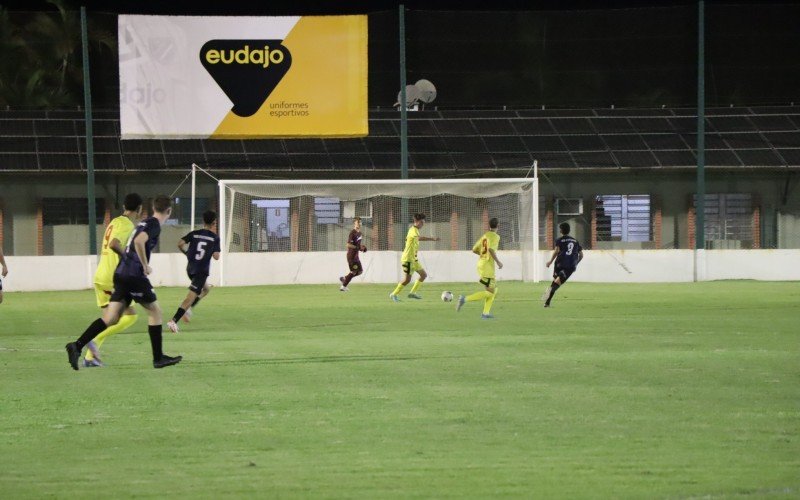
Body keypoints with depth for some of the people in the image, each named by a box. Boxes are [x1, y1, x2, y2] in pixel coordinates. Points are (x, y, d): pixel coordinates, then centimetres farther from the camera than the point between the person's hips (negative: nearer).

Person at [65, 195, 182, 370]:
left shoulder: (145, 223, 19)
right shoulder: (154, 225, -8)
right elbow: (139, 241, -25)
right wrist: (145, 266, -16)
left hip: (121, 274, 8)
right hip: (134, 276, -8)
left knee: (110, 318, 2)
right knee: (155, 310, 8)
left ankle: (77, 346, -12)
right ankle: (158, 358, 12)